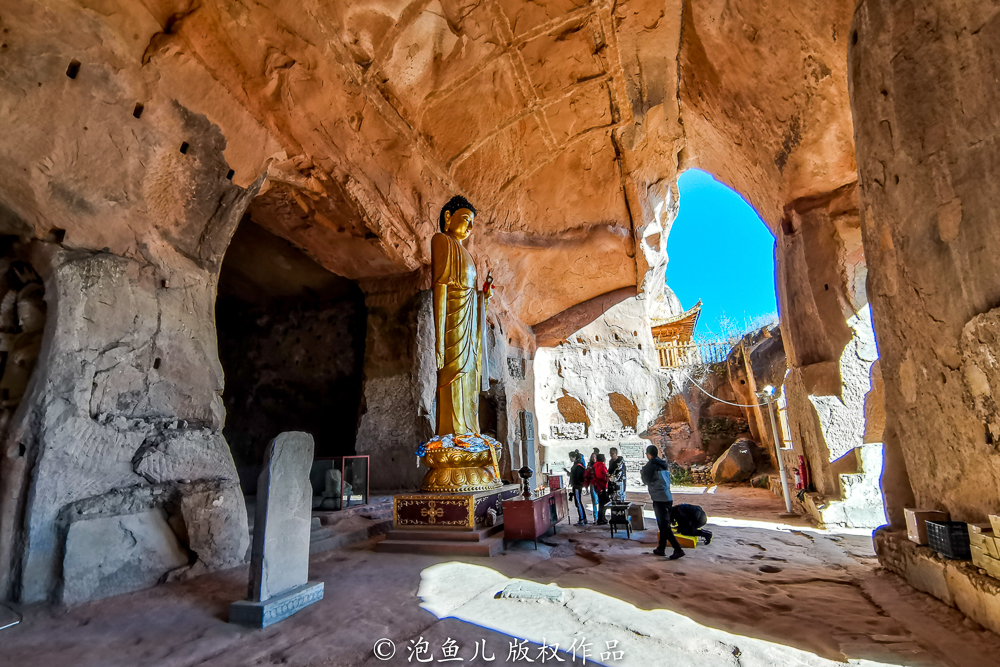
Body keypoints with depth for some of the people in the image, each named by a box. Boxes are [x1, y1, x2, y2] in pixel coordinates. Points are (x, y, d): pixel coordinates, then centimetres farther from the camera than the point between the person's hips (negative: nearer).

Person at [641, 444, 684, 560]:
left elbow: (646, 480, -2)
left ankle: (678, 550, -9)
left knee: (664, 526, -5)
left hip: (659, 499, -8)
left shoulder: (649, 465, -11)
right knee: (663, 524, 16)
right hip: (668, 498, 8)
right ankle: (661, 548, 24)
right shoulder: (664, 464, 12)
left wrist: (642, 472, 16)